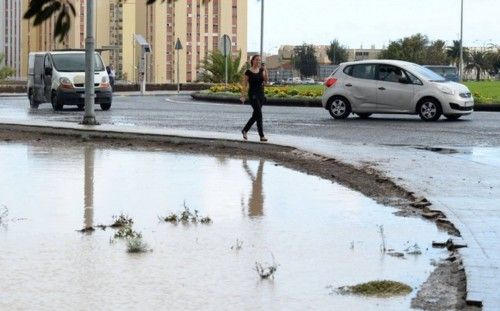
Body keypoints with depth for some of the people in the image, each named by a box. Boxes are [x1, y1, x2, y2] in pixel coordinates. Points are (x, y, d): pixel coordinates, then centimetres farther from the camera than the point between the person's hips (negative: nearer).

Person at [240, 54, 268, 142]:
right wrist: (242, 96, -8)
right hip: (253, 94, -6)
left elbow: (265, 80, -7)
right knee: (259, 114, -13)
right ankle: (262, 136, -12)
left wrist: (265, 69, -16)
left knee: (255, 115, 11)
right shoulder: (248, 72, -5)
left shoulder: (261, 70, 8)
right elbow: (245, 85, -3)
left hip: (261, 94, 6)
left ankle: (245, 130, 29)